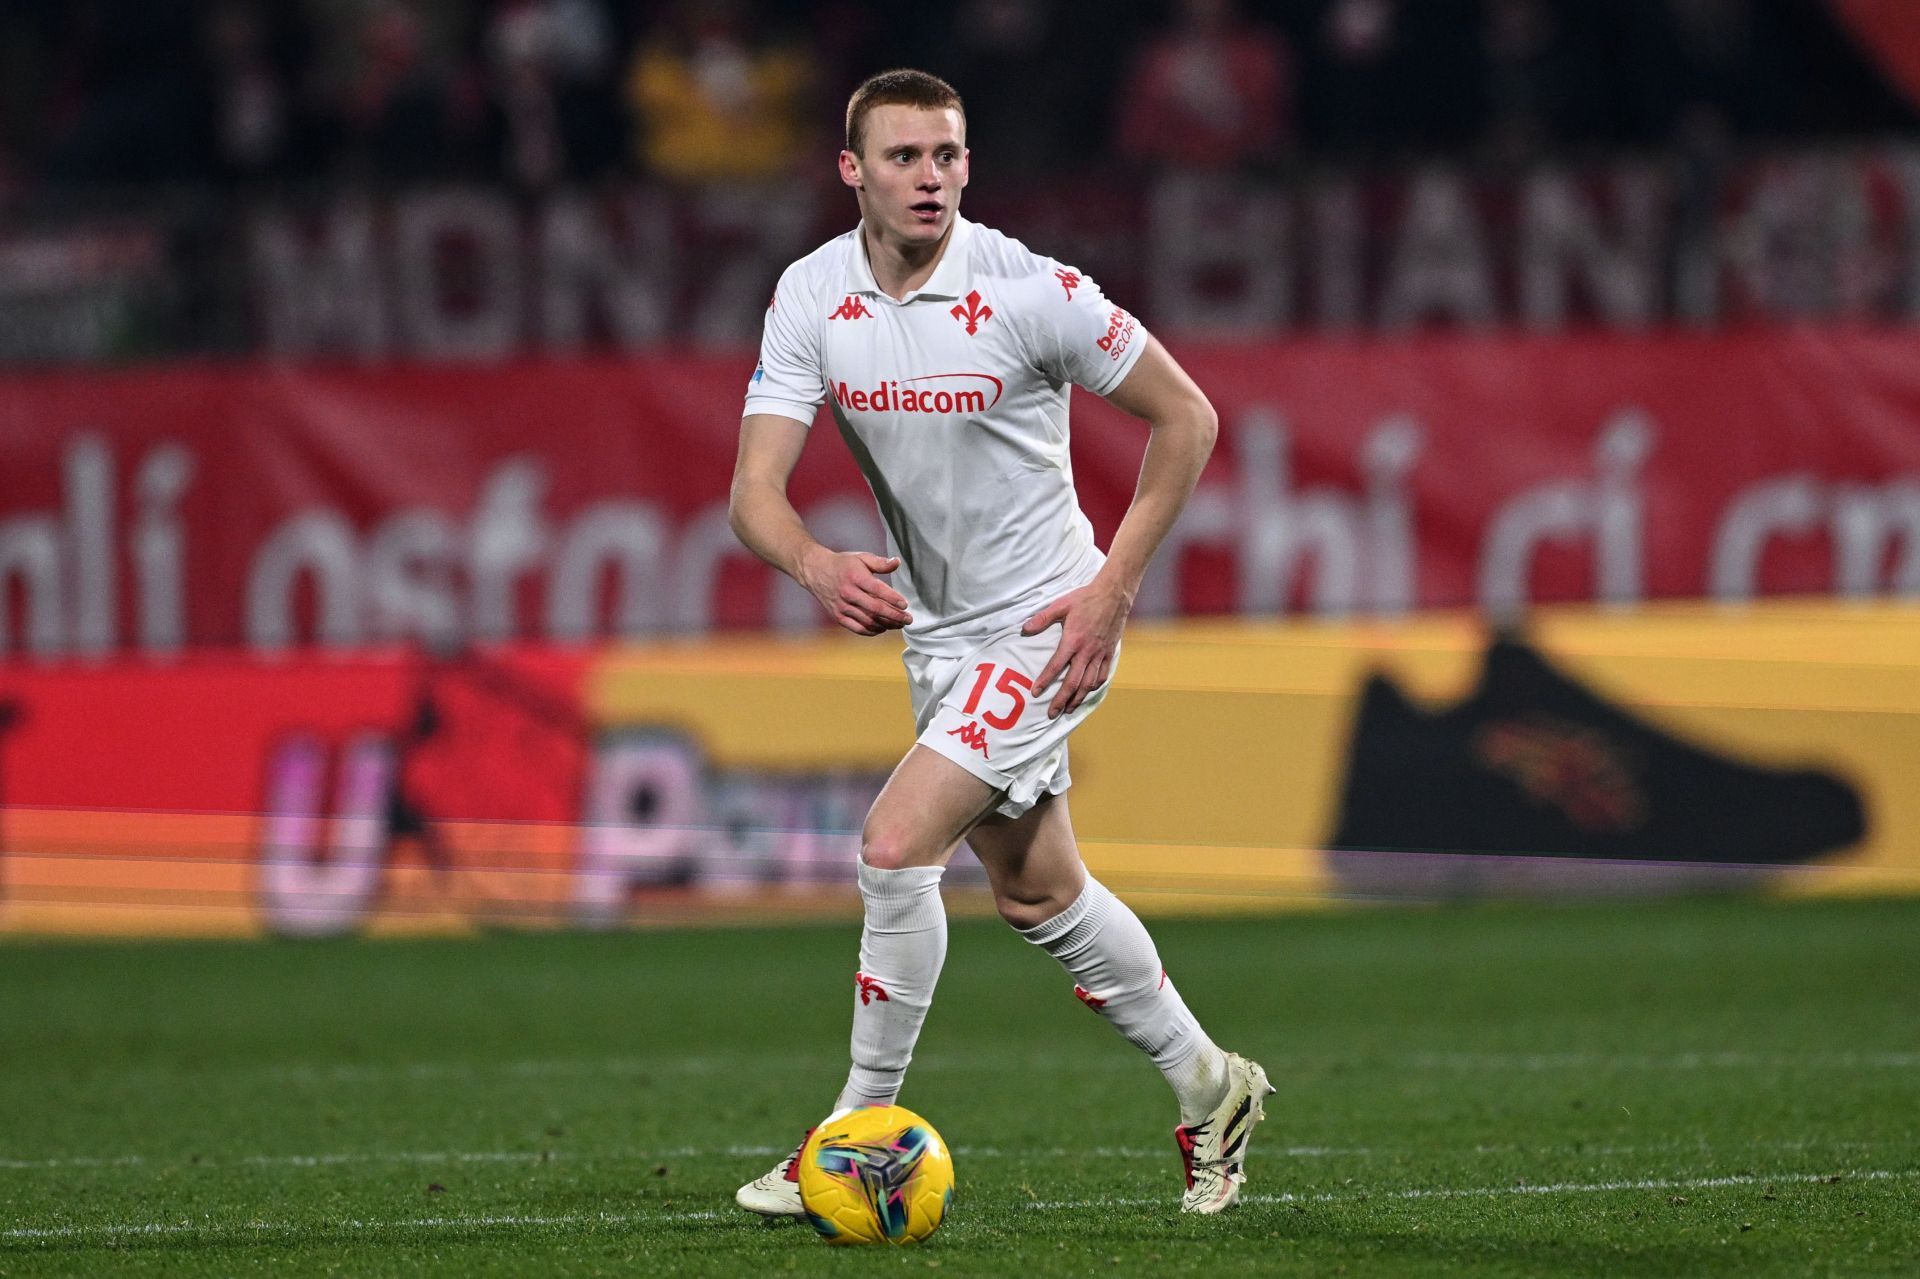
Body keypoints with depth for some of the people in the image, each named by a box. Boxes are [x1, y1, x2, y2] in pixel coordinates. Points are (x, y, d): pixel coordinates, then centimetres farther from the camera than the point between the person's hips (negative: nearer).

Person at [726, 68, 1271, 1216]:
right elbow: (755, 490, -12)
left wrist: (1114, 589, -15)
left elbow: (1186, 414, -9)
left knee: (896, 847, -18)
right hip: (938, 635, 6)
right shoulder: (811, 300, -7)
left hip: (1044, 631, -6)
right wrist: (817, 564, -35)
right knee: (1038, 893, 17)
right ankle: (1208, 1089, 35)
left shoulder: (1030, 293, -19)